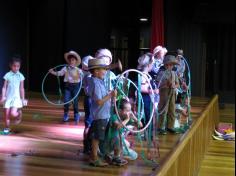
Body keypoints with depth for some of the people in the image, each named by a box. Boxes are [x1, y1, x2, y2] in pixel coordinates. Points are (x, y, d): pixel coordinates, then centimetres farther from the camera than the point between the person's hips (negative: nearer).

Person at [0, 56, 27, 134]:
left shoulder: (20, 76, 1)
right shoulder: (7, 75, -1)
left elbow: (21, 88, 4)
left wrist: (23, 99, 4)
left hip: (16, 97, -1)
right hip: (8, 97, 1)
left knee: (13, 113, -17)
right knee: (6, 114, 2)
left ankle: (19, 113, 17)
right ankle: (7, 129, 18)